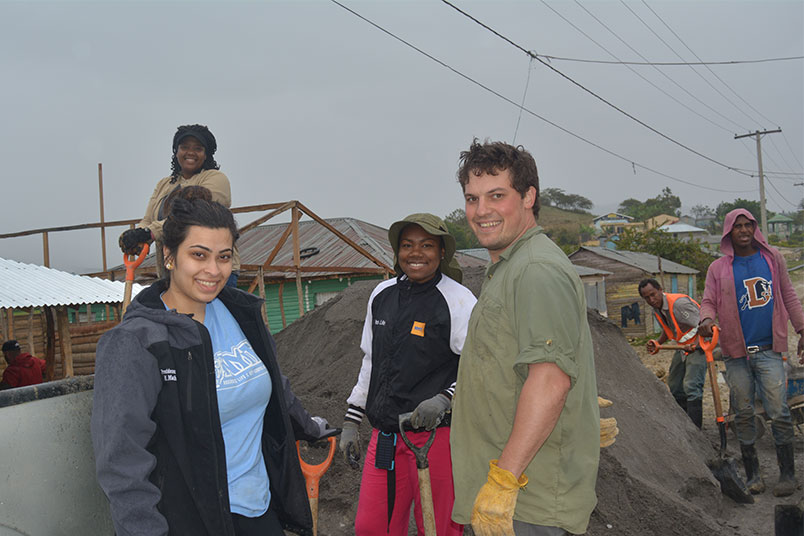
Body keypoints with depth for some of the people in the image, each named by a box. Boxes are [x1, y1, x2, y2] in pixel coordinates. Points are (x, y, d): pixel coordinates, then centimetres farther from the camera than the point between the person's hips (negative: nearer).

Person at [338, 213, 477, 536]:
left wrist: (444, 399, -24)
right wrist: (351, 421, 18)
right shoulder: (382, 295, 8)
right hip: (384, 436, 5)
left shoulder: (457, 300, -10)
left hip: (434, 434, -5)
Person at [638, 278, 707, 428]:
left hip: (699, 345, -10)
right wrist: (657, 344, 5)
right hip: (683, 348, 10)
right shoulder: (657, 310, 3)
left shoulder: (679, 303, -25)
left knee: (691, 386, -20)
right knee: (674, 386, 13)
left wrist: (695, 346, -30)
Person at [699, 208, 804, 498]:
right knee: (743, 415, 7)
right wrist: (707, 319, -19)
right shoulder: (718, 268, 5)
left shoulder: (772, 258, 9)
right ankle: (753, 474, 18)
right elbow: (709, 302, 3)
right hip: (736, 353, 0)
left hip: (768, 350, 0)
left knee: (779, 413, -6)